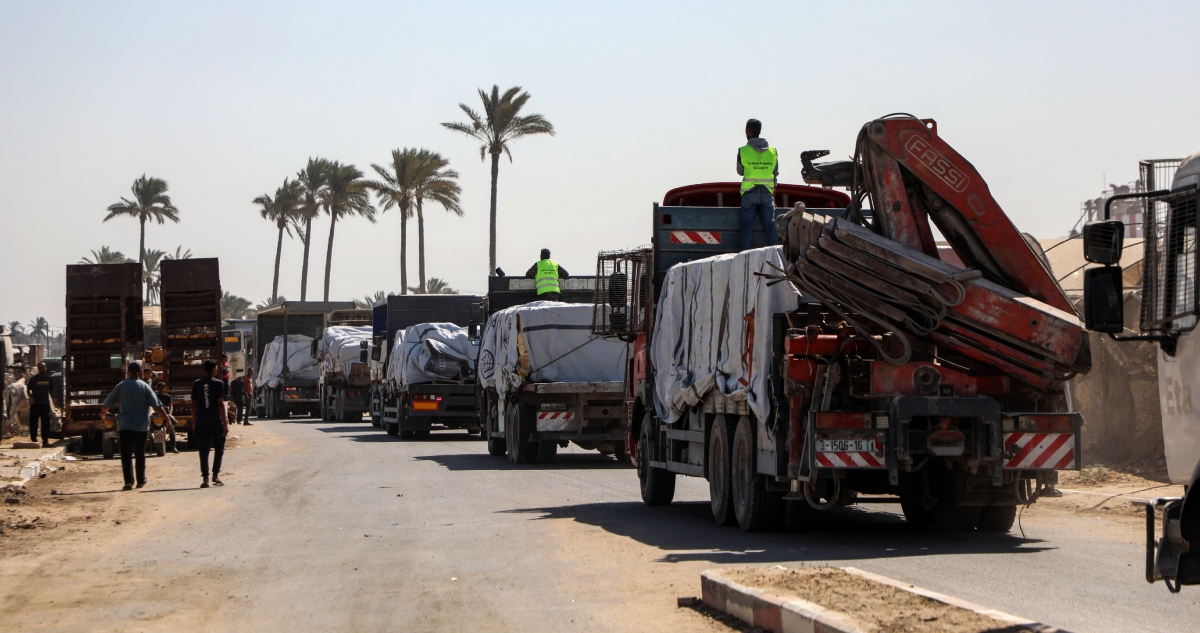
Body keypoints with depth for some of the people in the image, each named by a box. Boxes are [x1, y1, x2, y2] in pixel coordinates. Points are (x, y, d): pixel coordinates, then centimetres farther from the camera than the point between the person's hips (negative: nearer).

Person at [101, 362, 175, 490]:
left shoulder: (121, 386, -1)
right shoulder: (144, 387, -3)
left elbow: (107, 404, 6)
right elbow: (157, 405, -8)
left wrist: (103, 412, 27)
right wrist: (167, 417, 0)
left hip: (124, 425, -1)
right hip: (141, 426, 1)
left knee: (126, 453, -7)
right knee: (140, 454, 14)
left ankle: (128, 480, -21)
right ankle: (141, 480, 21)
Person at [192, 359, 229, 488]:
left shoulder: (196, 384, 6)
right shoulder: (218, 383, -5)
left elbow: (194, 404, 7)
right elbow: (221, 403, -9)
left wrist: (194, 422, 15)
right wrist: (225, 423, -7)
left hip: (201, 423, 3)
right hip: (216, 422, -3)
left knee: (204, 451, 6)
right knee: (219, 448, 12)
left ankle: (205, 478, 1)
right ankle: (216, 474, 0)